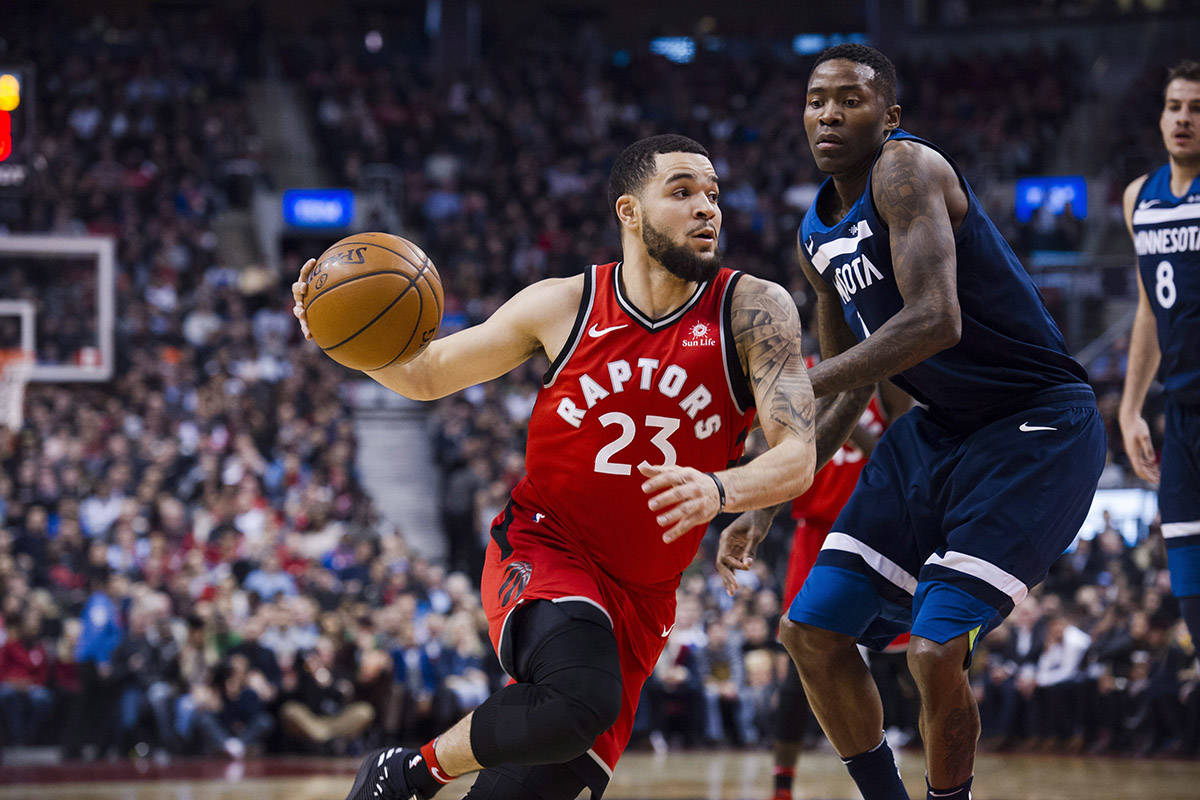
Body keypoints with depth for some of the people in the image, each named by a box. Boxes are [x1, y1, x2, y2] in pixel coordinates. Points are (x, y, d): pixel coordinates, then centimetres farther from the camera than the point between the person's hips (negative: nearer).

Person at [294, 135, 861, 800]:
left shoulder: (752, 310, -8)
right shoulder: (563, 306, -6)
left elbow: (797, 457, -17)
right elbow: (426, 376, 7)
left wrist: (718, 490, -40)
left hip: (641, 594, 3)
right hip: (542, 548, -3)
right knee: (580, 700, -33)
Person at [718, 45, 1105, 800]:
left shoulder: (906, 170, -19)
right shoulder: (818, 234, 8)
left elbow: (935, 319, -33)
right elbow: (845, 380, 19)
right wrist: (767, 507, 16)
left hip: (1038, 429, -9)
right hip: (940, 428, 9)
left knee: (937, 652, -19)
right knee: (814, 632, 5)